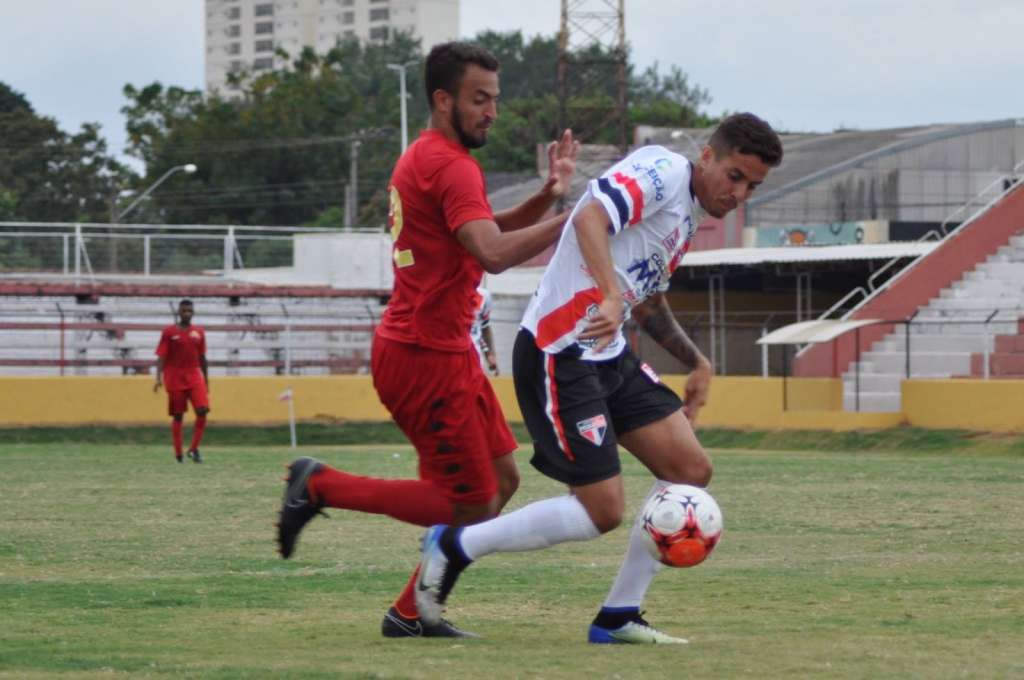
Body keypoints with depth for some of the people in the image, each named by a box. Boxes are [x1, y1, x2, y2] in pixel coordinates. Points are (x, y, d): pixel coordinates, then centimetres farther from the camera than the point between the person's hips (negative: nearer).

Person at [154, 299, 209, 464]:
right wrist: (158, 377, -16)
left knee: (202, 411, -13)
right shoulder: (169, 332, -1)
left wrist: (206, 380, 16)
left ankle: (194, 449, -3)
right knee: (178, 416, 1)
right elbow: (161, 356, -5)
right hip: (175, 378, -2)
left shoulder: (199, 333, 9)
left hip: (195, 377, 2)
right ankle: (178, 453, 9)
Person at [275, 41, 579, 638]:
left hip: (446, 351, 10)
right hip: (426, 358, -10)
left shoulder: (428, 159, 15)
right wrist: (574, 219, -29)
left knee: (502, 481, 13)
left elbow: (486, 230, 23)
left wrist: (546, 199, 6)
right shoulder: (450, 166, -18)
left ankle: (412, 613, 15)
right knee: (471, 506, -6)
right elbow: (493, 253, -31)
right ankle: (321, 486, 2)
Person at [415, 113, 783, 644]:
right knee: (601, 511, -10)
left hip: (610, 356, 10)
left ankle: (618, 618, 10)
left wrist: (696, 363, 28)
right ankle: (454, 546, 5)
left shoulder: (687, 216, 18)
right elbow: (591, 217, -31)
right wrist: (612, 297, -42)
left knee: (691, 469, 3)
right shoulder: (662, 171, -12)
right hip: (558, 355, -10)